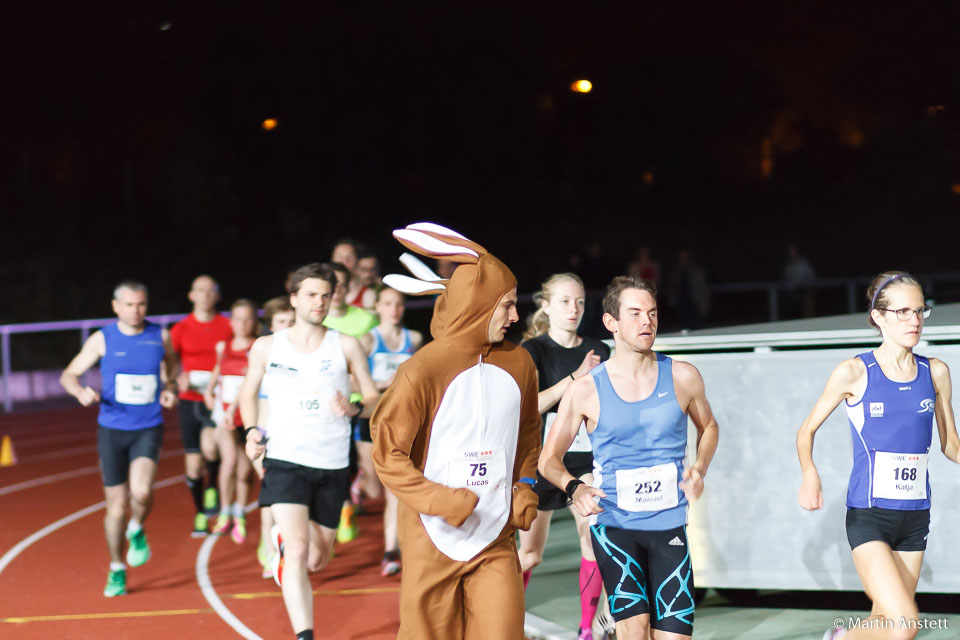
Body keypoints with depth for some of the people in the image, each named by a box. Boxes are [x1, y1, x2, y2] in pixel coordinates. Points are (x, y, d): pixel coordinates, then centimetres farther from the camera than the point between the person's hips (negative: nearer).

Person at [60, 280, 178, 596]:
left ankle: (137, 531, 11)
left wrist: (170, 390, -4)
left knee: (141, 492, -24)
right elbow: (68, 375, 3)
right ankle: (117, 570, 23)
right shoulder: (102, 339, -2)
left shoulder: (160, 336, 1)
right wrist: (81, 392, -19)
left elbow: (172, 369, 18)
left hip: (148, 429, 0)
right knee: (116, 505, 5)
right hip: (112, 430, 0)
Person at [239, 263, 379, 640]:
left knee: (317, 561, 13)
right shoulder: (266, 347, 3)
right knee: (298, 551, -20)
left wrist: (353, 408, -18)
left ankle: (284, 540, 48)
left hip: (332, 467, 2)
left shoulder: (345, 346, 2)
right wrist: (251, 430, 0)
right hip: (285, 462, -2)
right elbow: (248, 393, 18)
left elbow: (374, 397, 5)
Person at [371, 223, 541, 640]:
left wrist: (525, 489, 7)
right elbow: (387, 454, -10)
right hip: (434, 542, -4)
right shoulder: (423, 370, -12)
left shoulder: (518, 363, 5)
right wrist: (443, 502, -17)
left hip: (496, 542, 4)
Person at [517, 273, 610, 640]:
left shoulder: (598, 352, 6)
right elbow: (528, 405, -18)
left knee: (595, 537, -11)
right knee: (531, 553, 6)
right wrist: (575, 377, -22)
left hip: (585, 461, 3)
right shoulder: (532, 351, -4)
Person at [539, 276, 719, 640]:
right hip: (614, 525, -2)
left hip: (669, 527, 3)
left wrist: (699, 468, 1)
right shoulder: (586, 390, -3)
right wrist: (573, 487, -17)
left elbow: (708, 426, 21)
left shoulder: (682, 377, 2)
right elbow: (549, 458, 5)